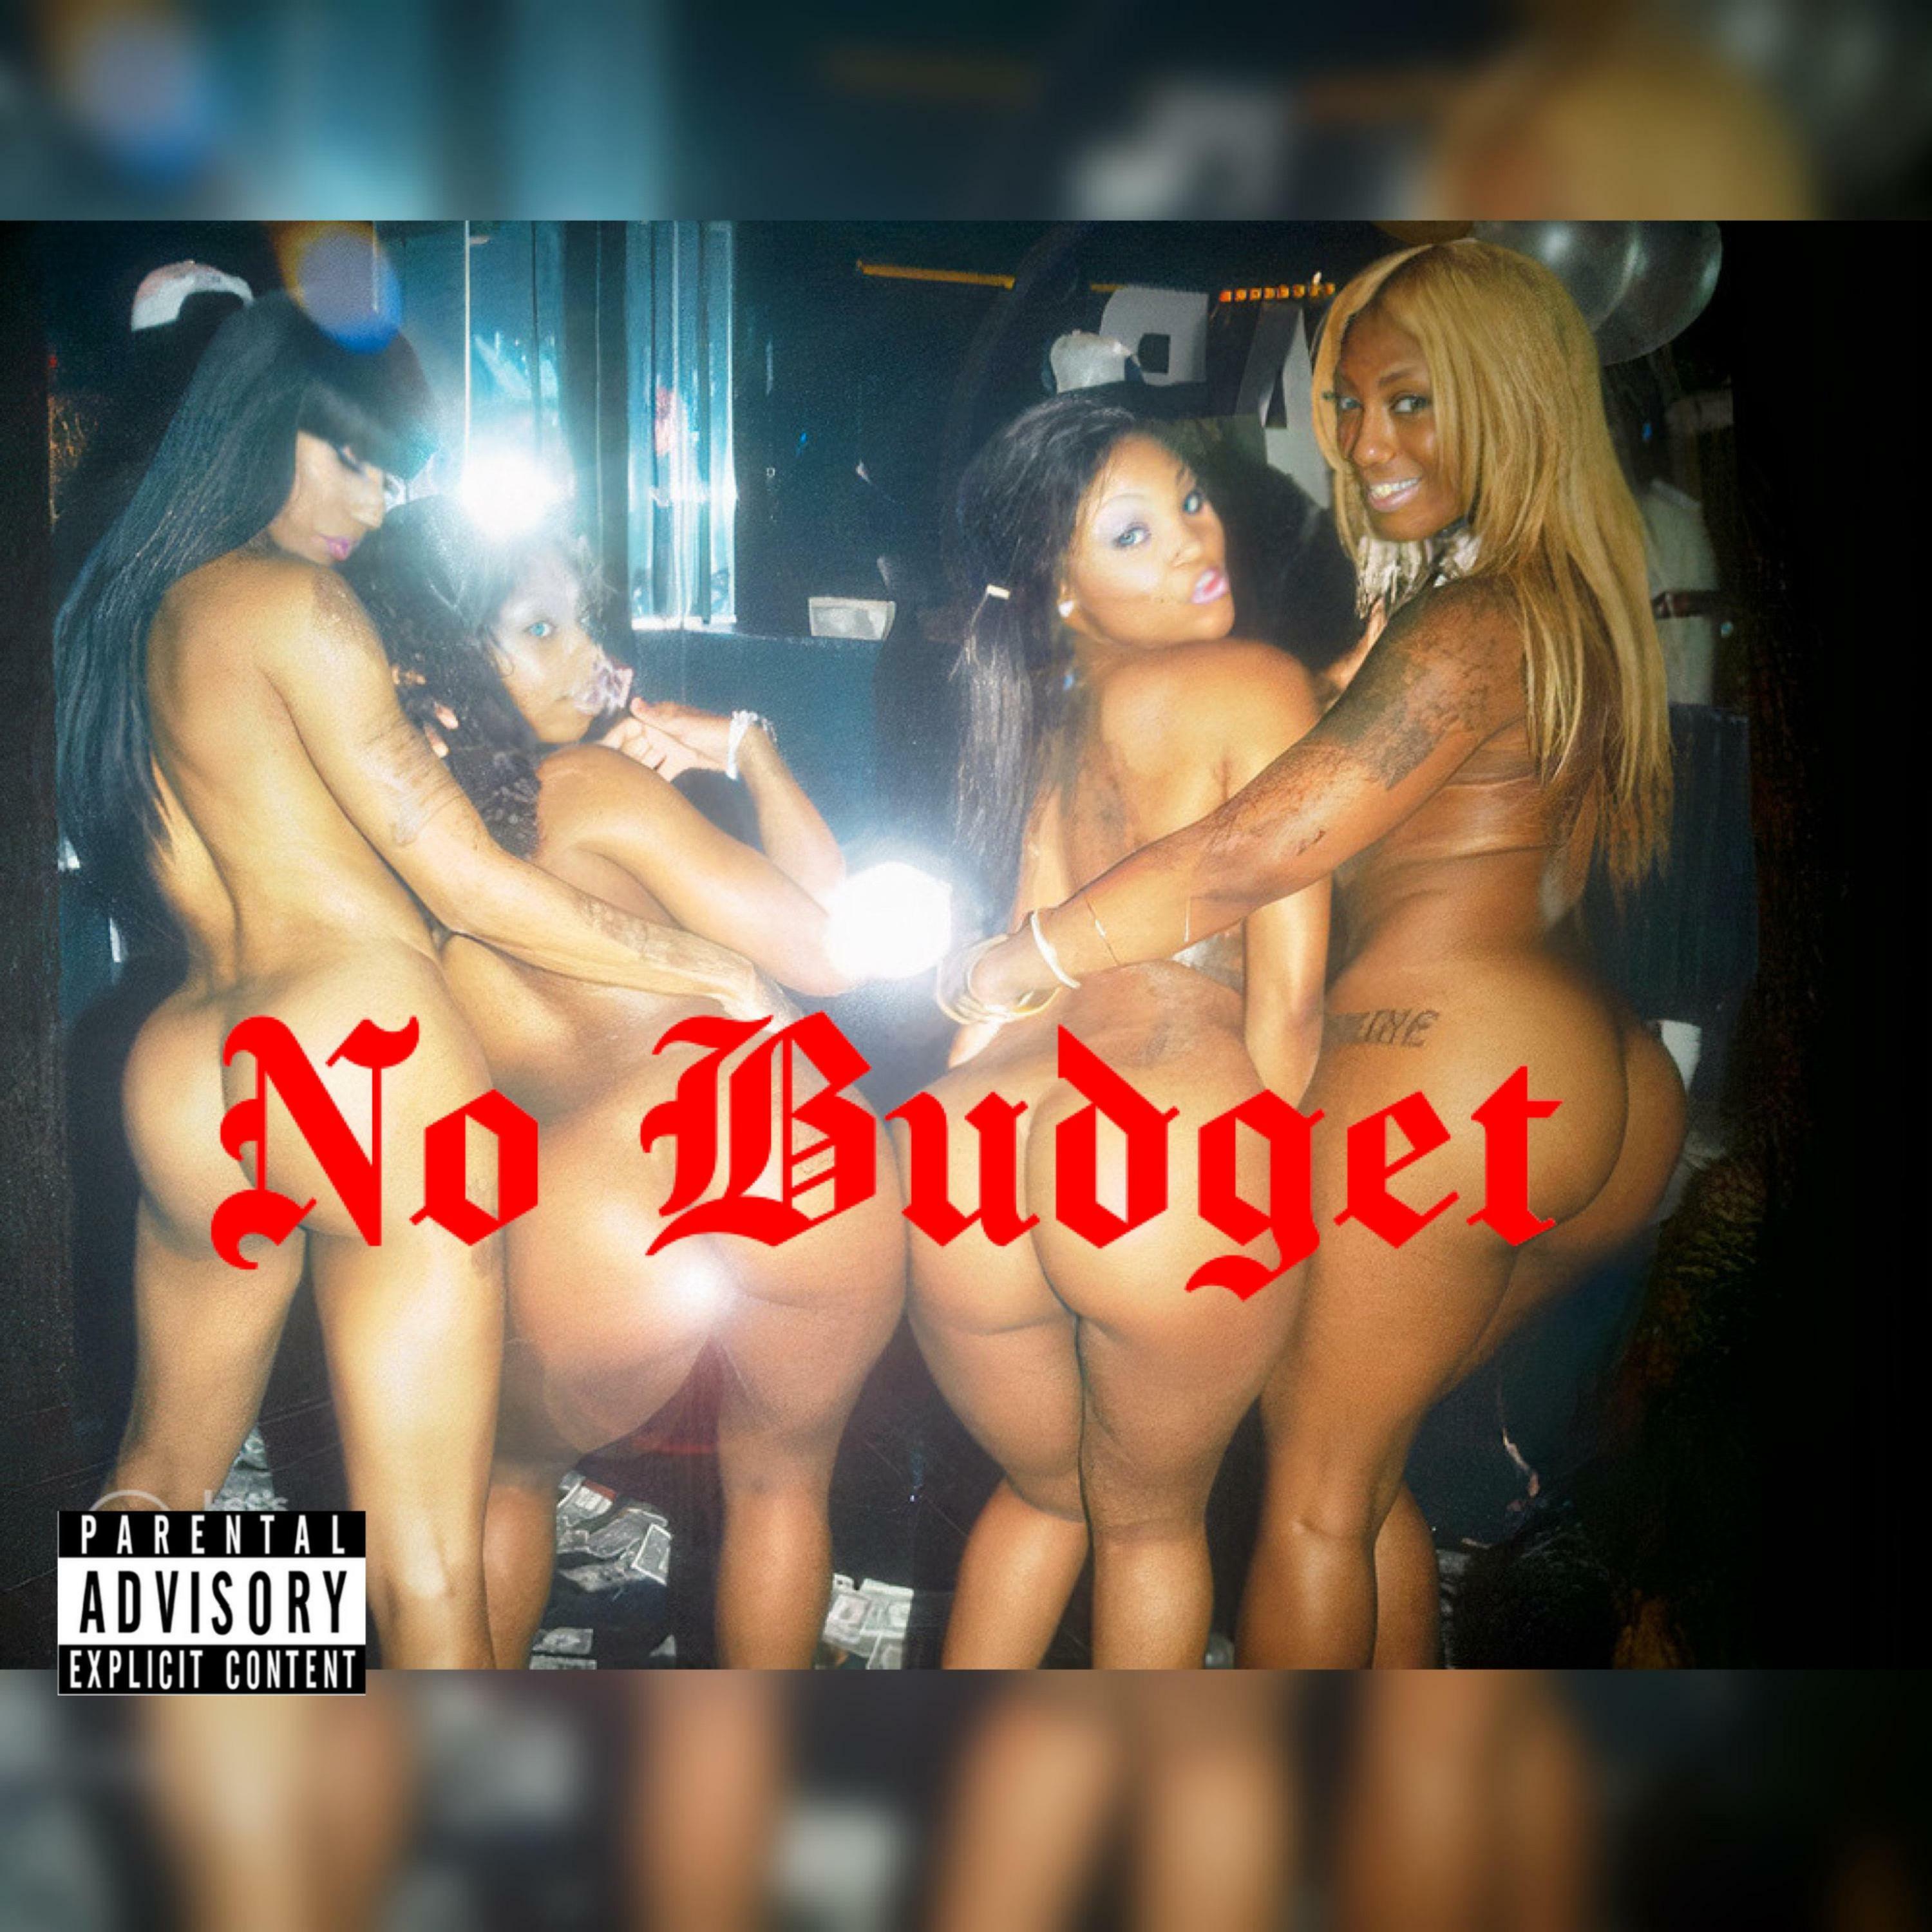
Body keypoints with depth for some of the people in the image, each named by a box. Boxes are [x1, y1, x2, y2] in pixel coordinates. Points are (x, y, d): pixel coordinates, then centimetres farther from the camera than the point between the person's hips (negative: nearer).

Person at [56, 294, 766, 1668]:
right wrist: (719, 974, -2)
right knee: (428, 1573, -4)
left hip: (183, 1072, 8)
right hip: (363, 1040, -8)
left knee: (159, 1477, 27)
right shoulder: (292, 601, -5)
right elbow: (472, 886, -8)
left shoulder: (119, 613, 17)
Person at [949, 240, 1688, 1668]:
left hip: (1446, 1062, -9)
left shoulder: (1473, 625, -13)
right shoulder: (1578, 610, 16)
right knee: (1361, 1452, 20)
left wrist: (1013, 962, -8)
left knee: (1314, 1489, 4)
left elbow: (1251, 855, -18)